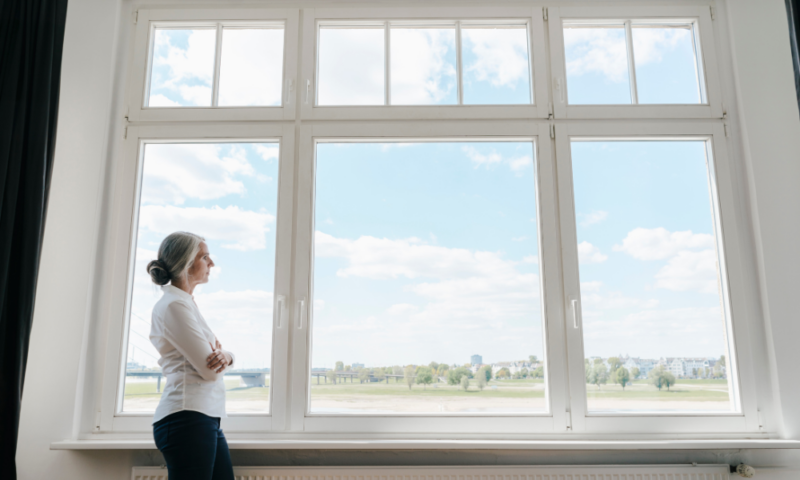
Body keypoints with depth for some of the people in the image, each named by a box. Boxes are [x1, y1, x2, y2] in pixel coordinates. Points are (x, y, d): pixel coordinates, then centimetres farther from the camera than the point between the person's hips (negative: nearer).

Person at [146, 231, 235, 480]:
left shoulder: (187, 303, 18)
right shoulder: (174, 305, -12)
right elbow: (209, 371, -16)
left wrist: (225, 356, -6)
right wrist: (218, 355, 6)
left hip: (208, 418, 9)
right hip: (187, 419, -9)